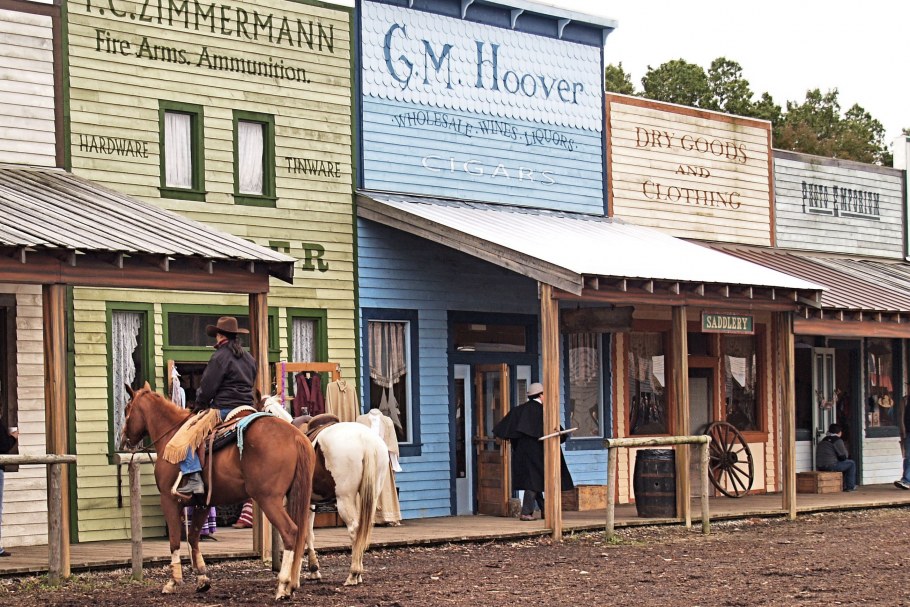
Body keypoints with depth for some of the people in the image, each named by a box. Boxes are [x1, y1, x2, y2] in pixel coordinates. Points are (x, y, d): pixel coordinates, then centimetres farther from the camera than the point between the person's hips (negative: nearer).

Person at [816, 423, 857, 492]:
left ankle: (844, 485, 36)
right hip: (831, 466, -9)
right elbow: (843, 457, -5)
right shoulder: (837, 440, -8)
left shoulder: (823, 440, 18)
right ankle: (850, 486, 8)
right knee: (852, 463, 8)